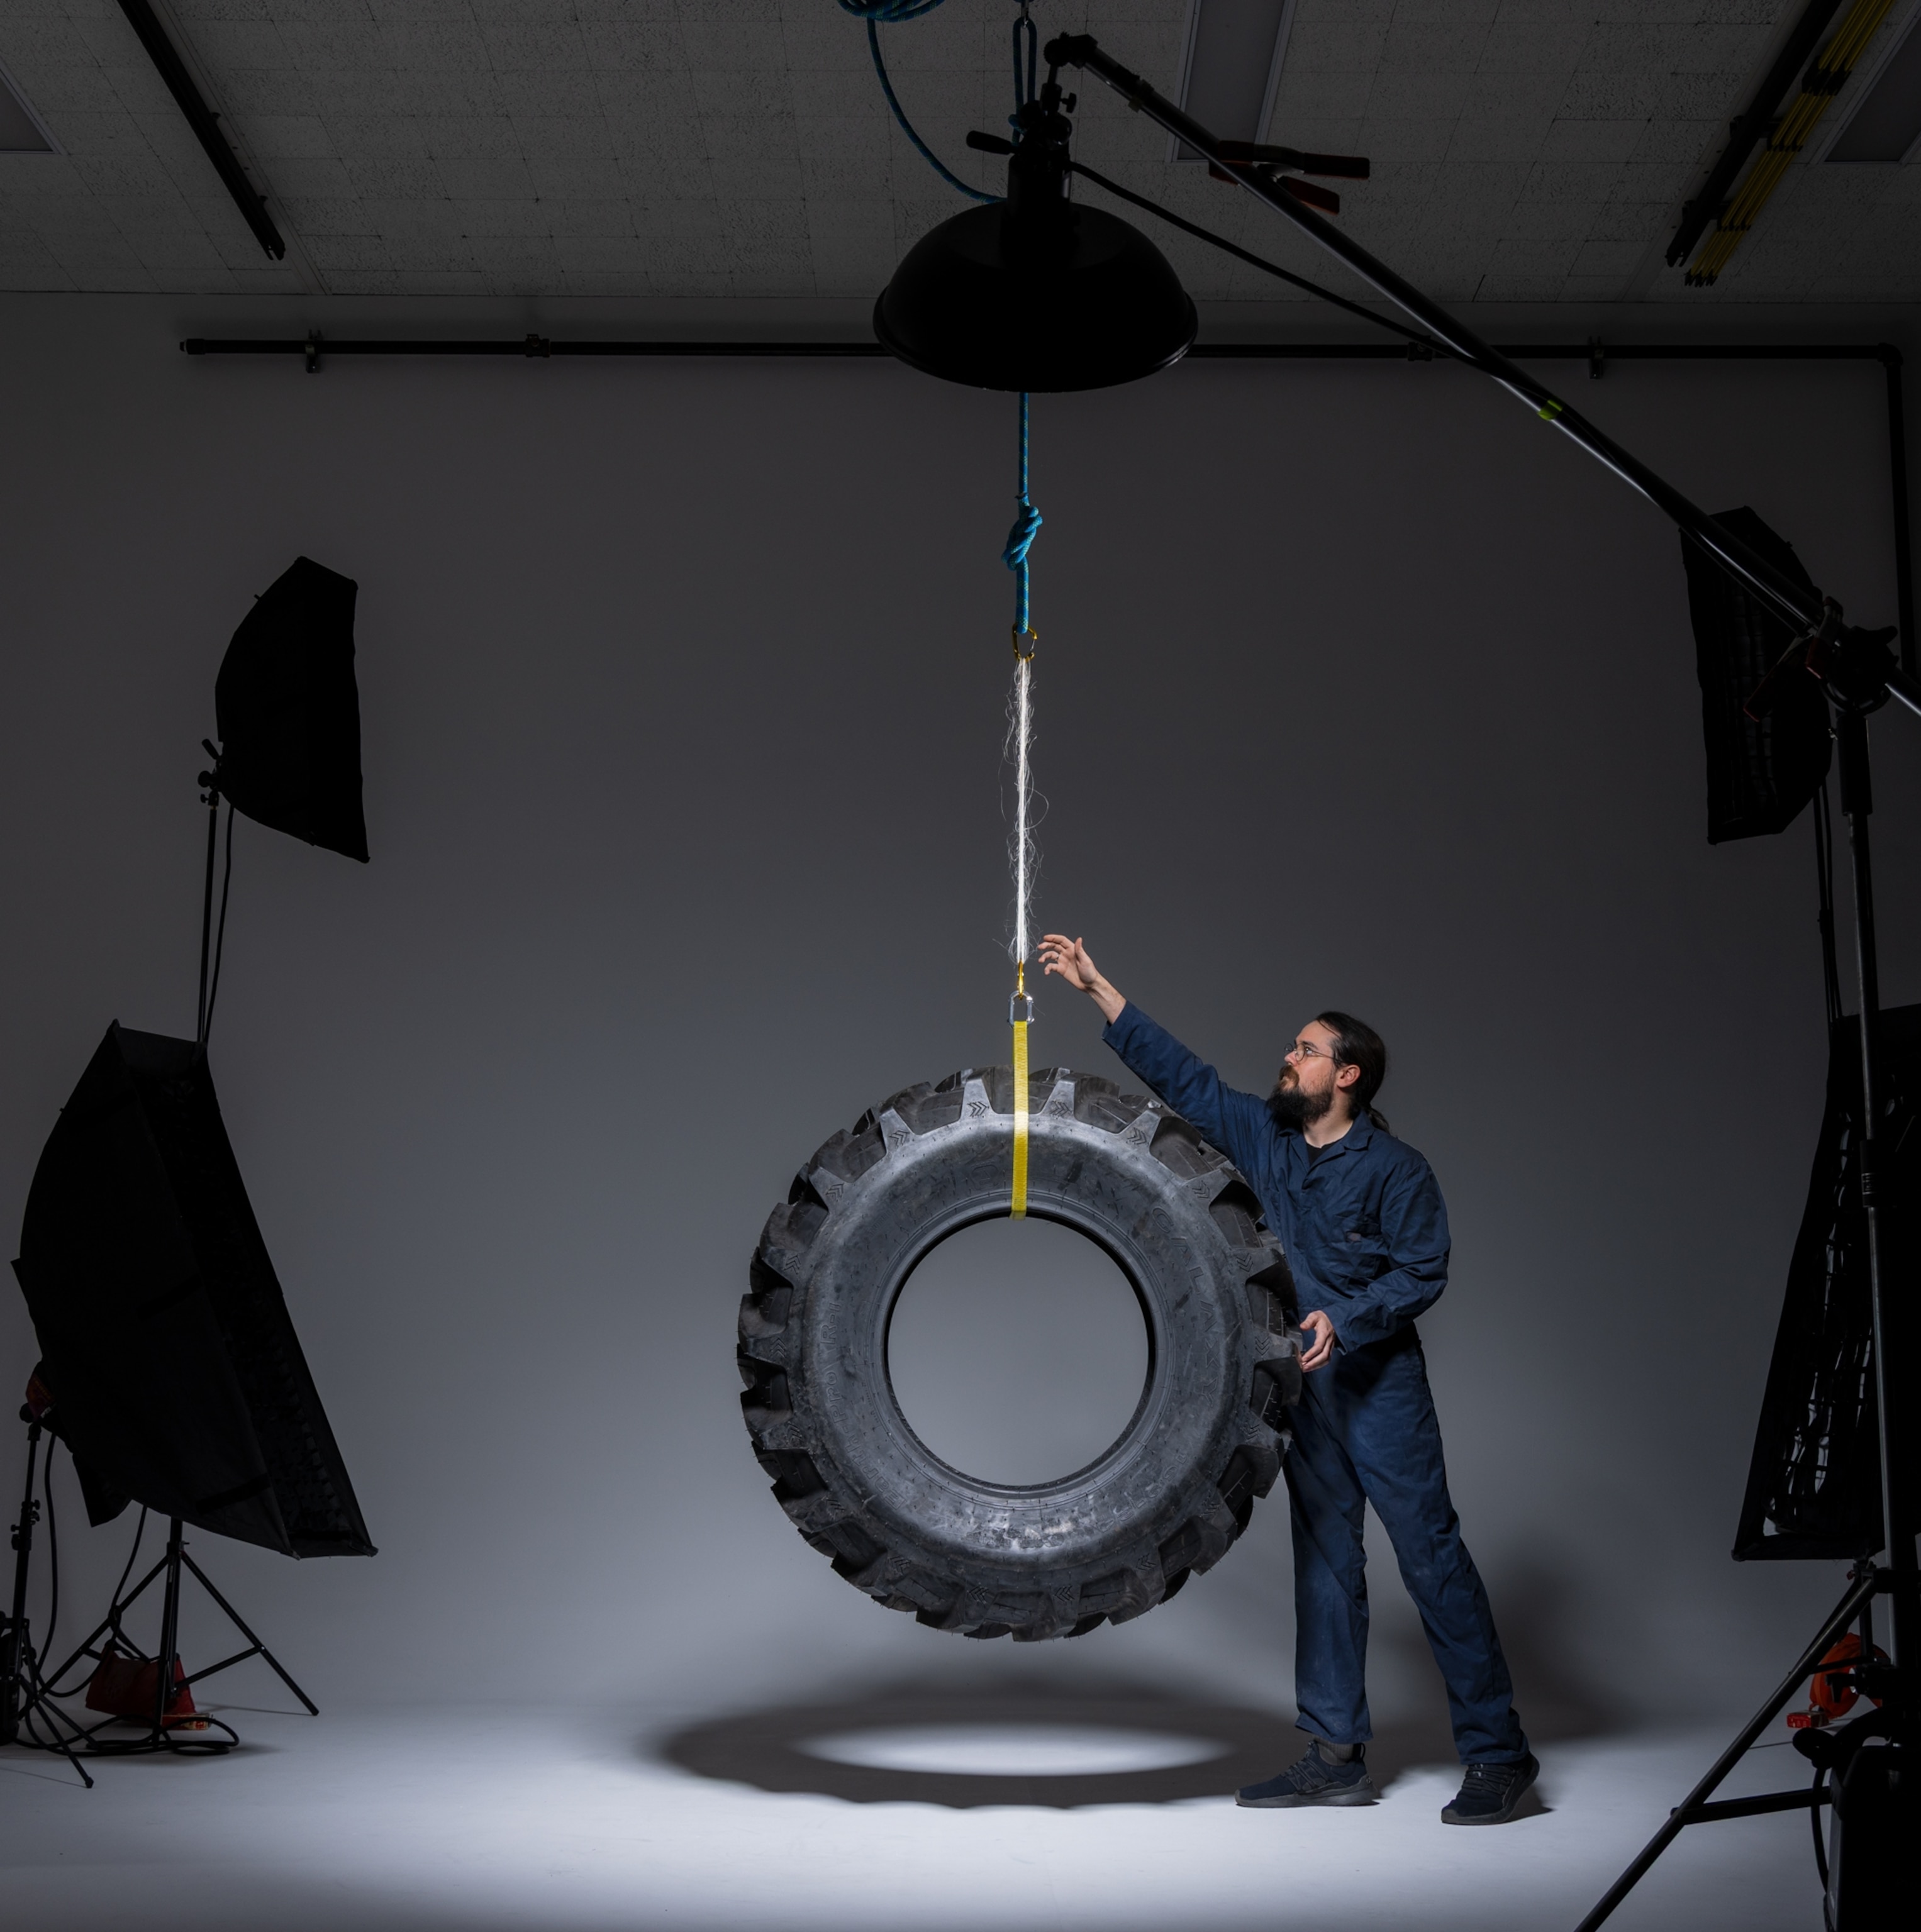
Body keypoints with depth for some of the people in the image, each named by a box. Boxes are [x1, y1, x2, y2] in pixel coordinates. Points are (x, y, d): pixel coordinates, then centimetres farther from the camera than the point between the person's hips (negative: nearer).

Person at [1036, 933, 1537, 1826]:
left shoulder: (1395, 1169, -9)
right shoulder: (1265, 1137, 6)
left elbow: (1422, 1273, -10)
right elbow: (1183, 1076, 8)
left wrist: (1347, 1318, -24)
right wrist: (1098, 990, 5)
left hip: (1380, 1385, -6)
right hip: (1306, 1386, 6)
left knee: (1429, 1555, -5)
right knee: (1324, 1560, 10)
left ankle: (1497, 1752, 3)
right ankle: (1336, 1755, 17)